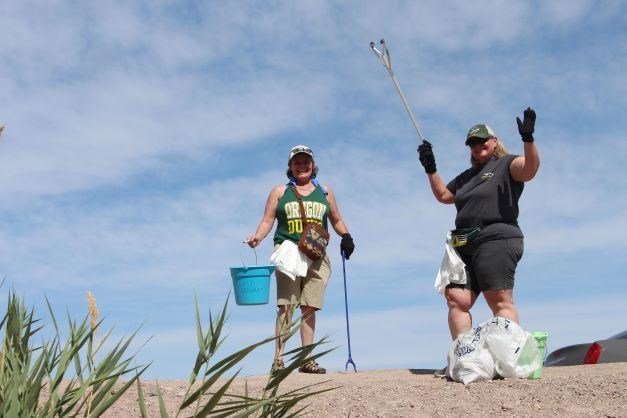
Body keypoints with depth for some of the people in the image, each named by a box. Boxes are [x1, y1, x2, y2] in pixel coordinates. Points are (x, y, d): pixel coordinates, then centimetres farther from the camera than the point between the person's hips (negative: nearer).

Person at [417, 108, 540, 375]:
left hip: (497, 240, -7)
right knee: (457, 300, -6)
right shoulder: (467, 176, 29)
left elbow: (529, 169, -13)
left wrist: (528, 139, -28)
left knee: (500, 302, -14)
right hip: (465, 247, 7)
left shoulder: (506, 164, 7)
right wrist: (430, 169, 25)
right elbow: (443, 195, 34)